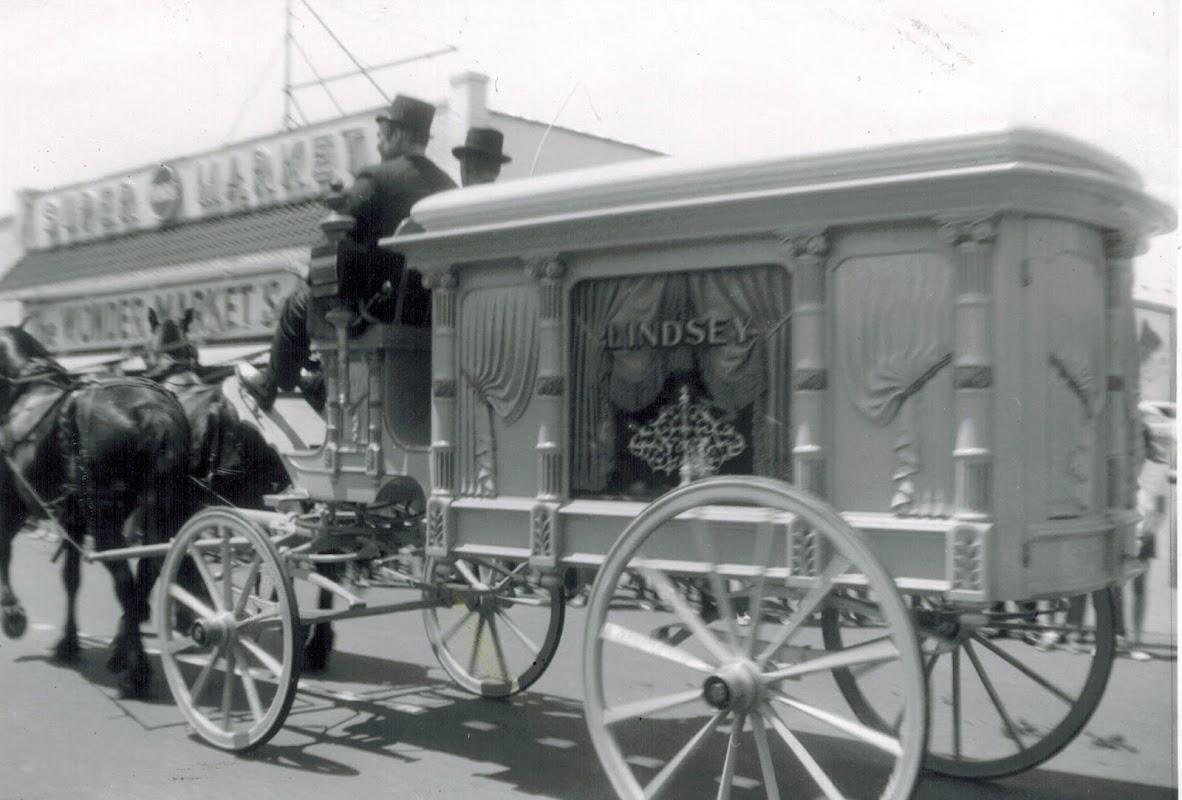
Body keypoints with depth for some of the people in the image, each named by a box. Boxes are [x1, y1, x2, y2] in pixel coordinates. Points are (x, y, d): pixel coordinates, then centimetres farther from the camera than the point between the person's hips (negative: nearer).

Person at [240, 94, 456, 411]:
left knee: (299, 304, 21)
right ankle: (322, 386, 48)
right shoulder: (447, 186, 2)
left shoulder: (375, 179, -13)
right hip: (430, 312, 6)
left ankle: (271, 384, 40)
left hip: (385, 307, -6)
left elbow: (340, 242, -13)